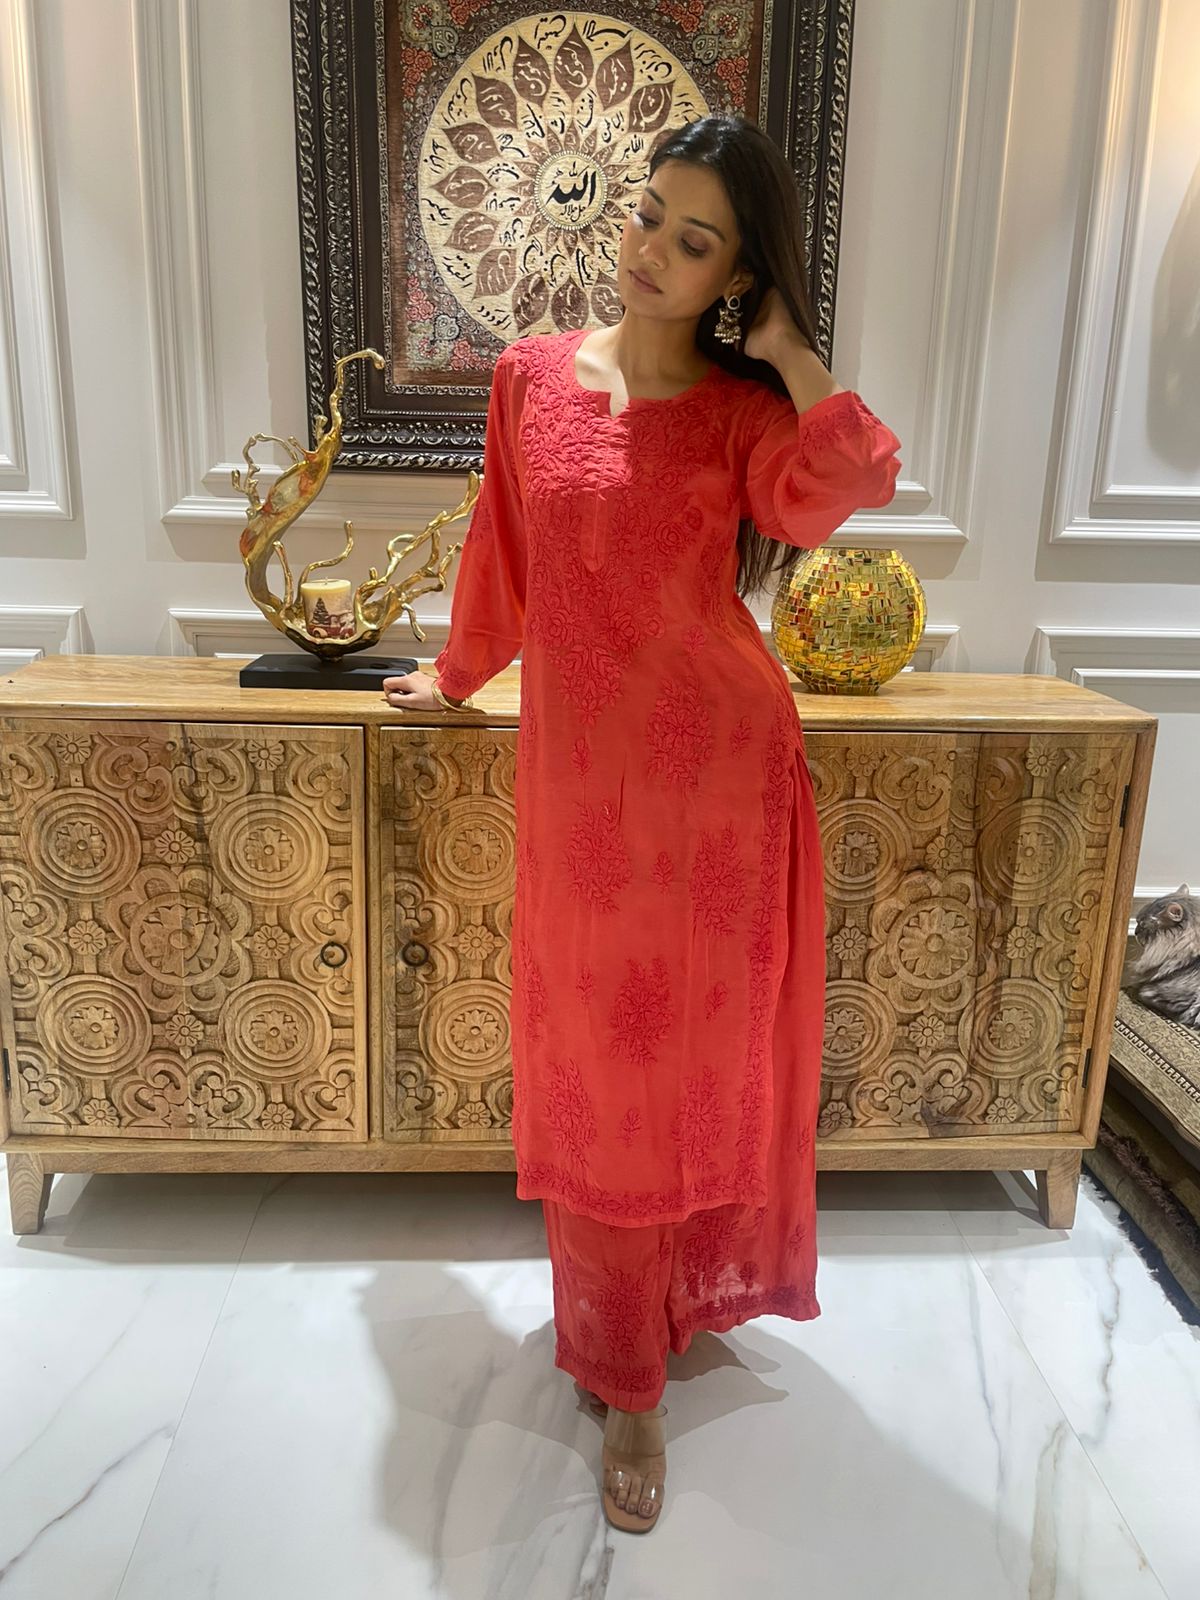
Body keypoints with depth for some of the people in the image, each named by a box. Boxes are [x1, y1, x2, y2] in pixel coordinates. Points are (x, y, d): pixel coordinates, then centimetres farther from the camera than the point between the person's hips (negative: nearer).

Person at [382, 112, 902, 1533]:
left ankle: (669, 1317, 39)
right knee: (593, 1067, 9)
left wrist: (787, 349, -12)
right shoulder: (531, 373, 6)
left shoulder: (744, 408, -1)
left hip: (718, 771, -1)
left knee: (696, 1052, 11)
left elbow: (841, 487, -22)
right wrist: (457, 675, 25)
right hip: (579, 770, 2)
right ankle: (621, 1371, 31)